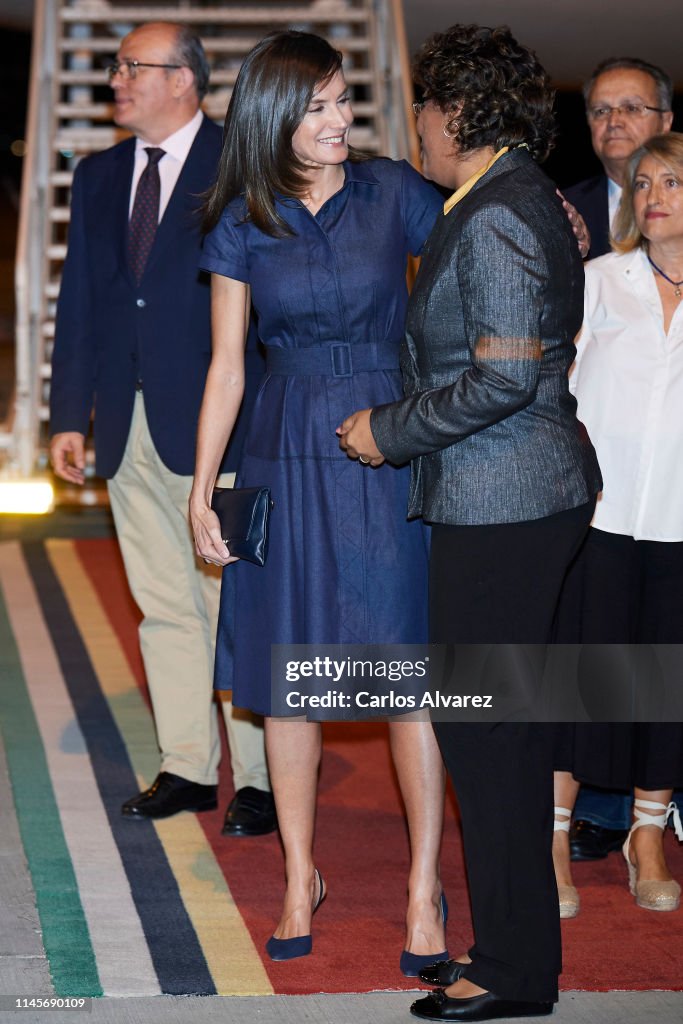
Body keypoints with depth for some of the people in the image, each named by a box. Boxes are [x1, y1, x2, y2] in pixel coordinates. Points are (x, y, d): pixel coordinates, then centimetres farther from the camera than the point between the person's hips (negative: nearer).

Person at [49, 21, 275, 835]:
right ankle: (187, 766, 19)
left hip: (214, 424, -6)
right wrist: (69, 415, 9)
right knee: (163, 606, 11)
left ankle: (258, 780, 6)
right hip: (128, 428, 6)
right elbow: (79, 304, 14)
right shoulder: (98, 177, 14)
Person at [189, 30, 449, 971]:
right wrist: (201, 492, 5)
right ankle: (300, 877, 21)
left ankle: (425, 888, 7)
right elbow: (226, 366, 6)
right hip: (288, 460, 2)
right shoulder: (242, 226, 3)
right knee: (286, 672, 5)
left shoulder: (395, 193, 0)